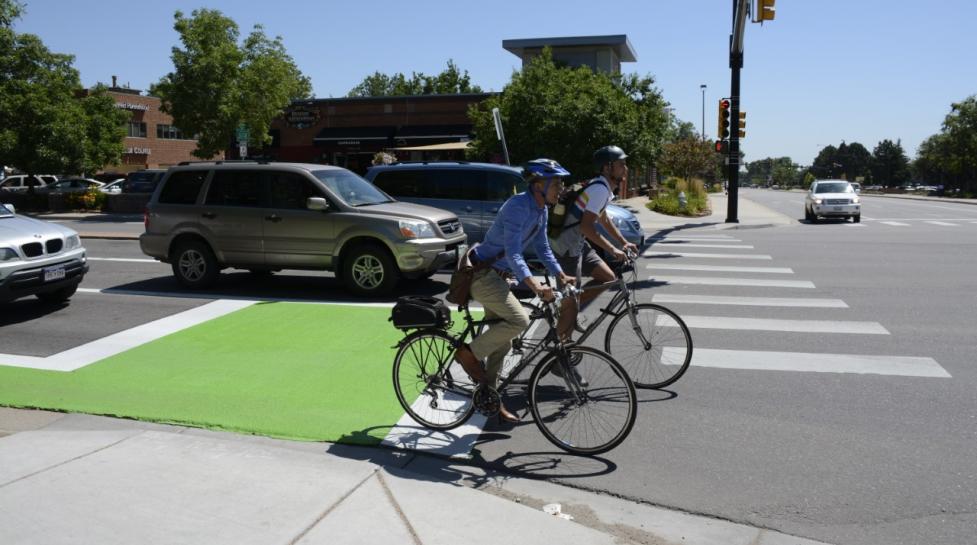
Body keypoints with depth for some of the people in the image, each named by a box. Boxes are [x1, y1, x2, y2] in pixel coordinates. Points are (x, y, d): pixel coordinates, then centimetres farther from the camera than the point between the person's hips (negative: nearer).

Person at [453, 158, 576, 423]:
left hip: (496, 276, 10)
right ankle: (469, 353, -7)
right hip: (482, 274, -10)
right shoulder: (518, 206, -23)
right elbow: (512, 252, -33)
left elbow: (542, 248, 15)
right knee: (519, 320, -24)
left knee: (502, 341, 12)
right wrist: (534, 285, -44)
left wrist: (562, 276, 4)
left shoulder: (540, 210, 6)